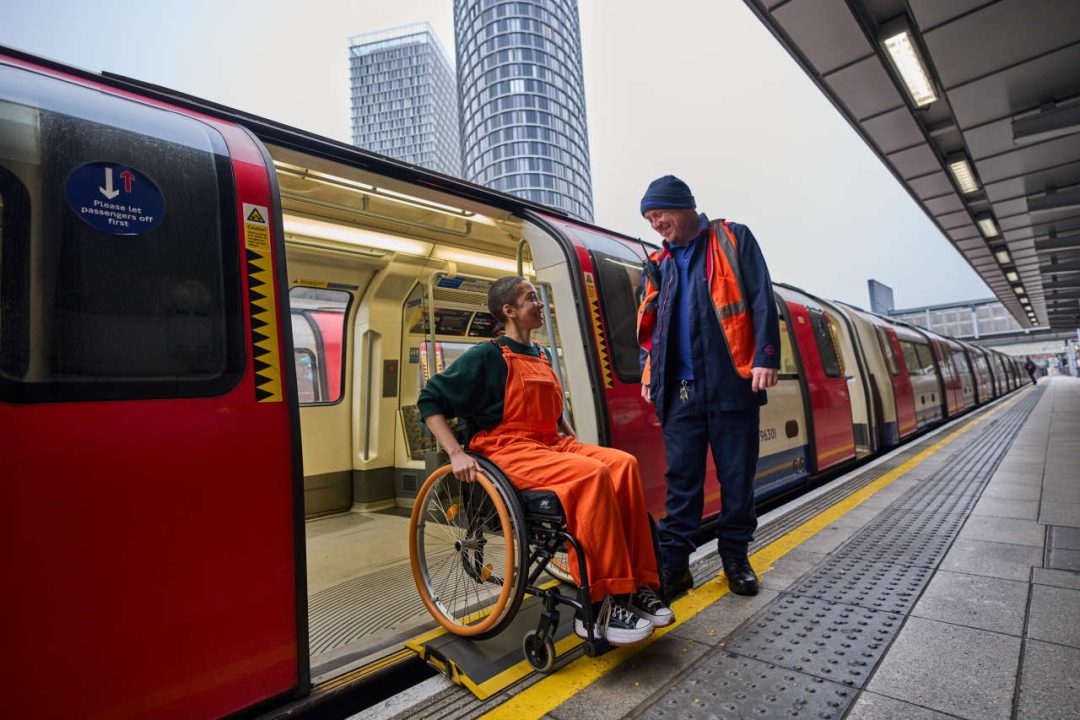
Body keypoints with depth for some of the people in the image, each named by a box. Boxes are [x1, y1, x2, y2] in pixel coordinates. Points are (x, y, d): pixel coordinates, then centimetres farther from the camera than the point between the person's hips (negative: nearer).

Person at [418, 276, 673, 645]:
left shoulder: (542, 357, 19)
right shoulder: (487, 356, -3)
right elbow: (430, 400, -5)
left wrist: (573, 439, 17)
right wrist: (456, 454, -15)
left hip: (552, 445, 7)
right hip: (510, 452, -7)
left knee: (624, 464, -19)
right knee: (591, 474, -31)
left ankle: (637, 586, -16)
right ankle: (598, 606, -25)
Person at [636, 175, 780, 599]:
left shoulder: (733, 239, 6)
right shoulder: (659, 264, 16)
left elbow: (761, 300, -3)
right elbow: (649, 324, 16)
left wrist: (765, 358, -12)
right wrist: (648, 373, 6)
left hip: (731, 383, -3)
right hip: (679, 389, 3)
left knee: (737, 476, 7)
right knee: (681, 479, 5)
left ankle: (735, 557, 23)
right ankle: (673, 564, 12)